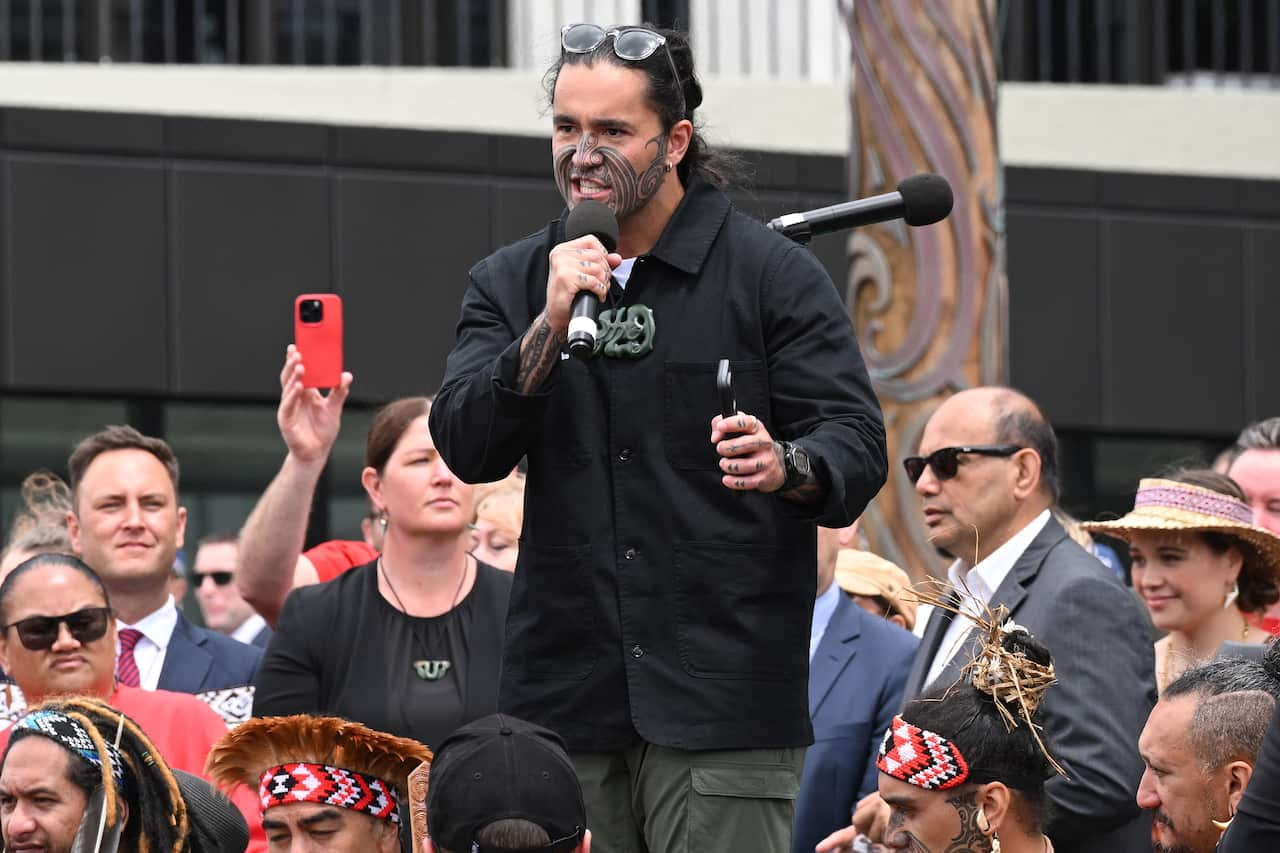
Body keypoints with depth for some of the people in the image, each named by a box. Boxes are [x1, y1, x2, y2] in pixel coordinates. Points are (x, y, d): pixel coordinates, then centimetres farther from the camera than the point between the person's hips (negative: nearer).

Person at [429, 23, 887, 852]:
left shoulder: (773, 273, 2)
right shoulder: (513, 282, 13)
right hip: (565, 696, 3)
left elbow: (857, 442, -3)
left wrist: (786, 467, -25)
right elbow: (467, 448, 1)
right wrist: (550, 328, -13)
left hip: (724, 691, -3)